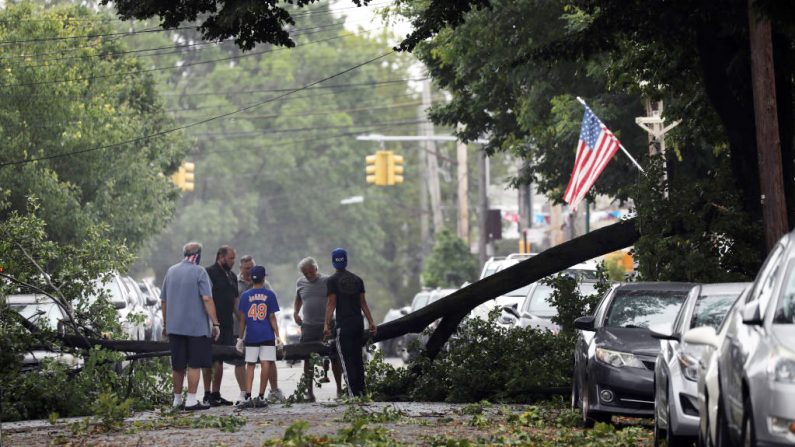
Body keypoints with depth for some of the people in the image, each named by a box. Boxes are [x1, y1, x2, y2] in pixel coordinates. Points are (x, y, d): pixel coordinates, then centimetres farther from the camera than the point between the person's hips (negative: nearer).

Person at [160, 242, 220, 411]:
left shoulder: (171, 271, 10)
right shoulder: (199, 272, -8)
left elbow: (163, 300, 15)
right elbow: (207, 299, -15)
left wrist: (165, 324, 24)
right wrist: (215, 323, -13)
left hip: (174, 326, 5)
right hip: (196, 326, -5)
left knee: (177, 365, 12)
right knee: (194, 364, -2)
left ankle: (177, 399, 19)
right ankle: (191, 400, -6)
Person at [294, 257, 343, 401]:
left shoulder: (327, 281, -2)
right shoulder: (300, 283, 9)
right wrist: (295, 312, 10)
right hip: (308, 326, 3)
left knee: (334, 358, 3)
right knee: (308, 359, 0)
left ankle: (339, 389, 14)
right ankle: (309, 391, 7)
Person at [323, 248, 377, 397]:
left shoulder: (332, 281, -4)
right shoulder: (357, 280, 11)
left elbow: (331, 304, -10)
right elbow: (363, 303, 11)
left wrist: (326, 324, -11)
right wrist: (371, 322, 13)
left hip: (343, 325, -5)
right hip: (358, 323, 5)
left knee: (347, 360, -5)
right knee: (358, 358, 14)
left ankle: (353, 393, -12)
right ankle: (361, 391, 17)